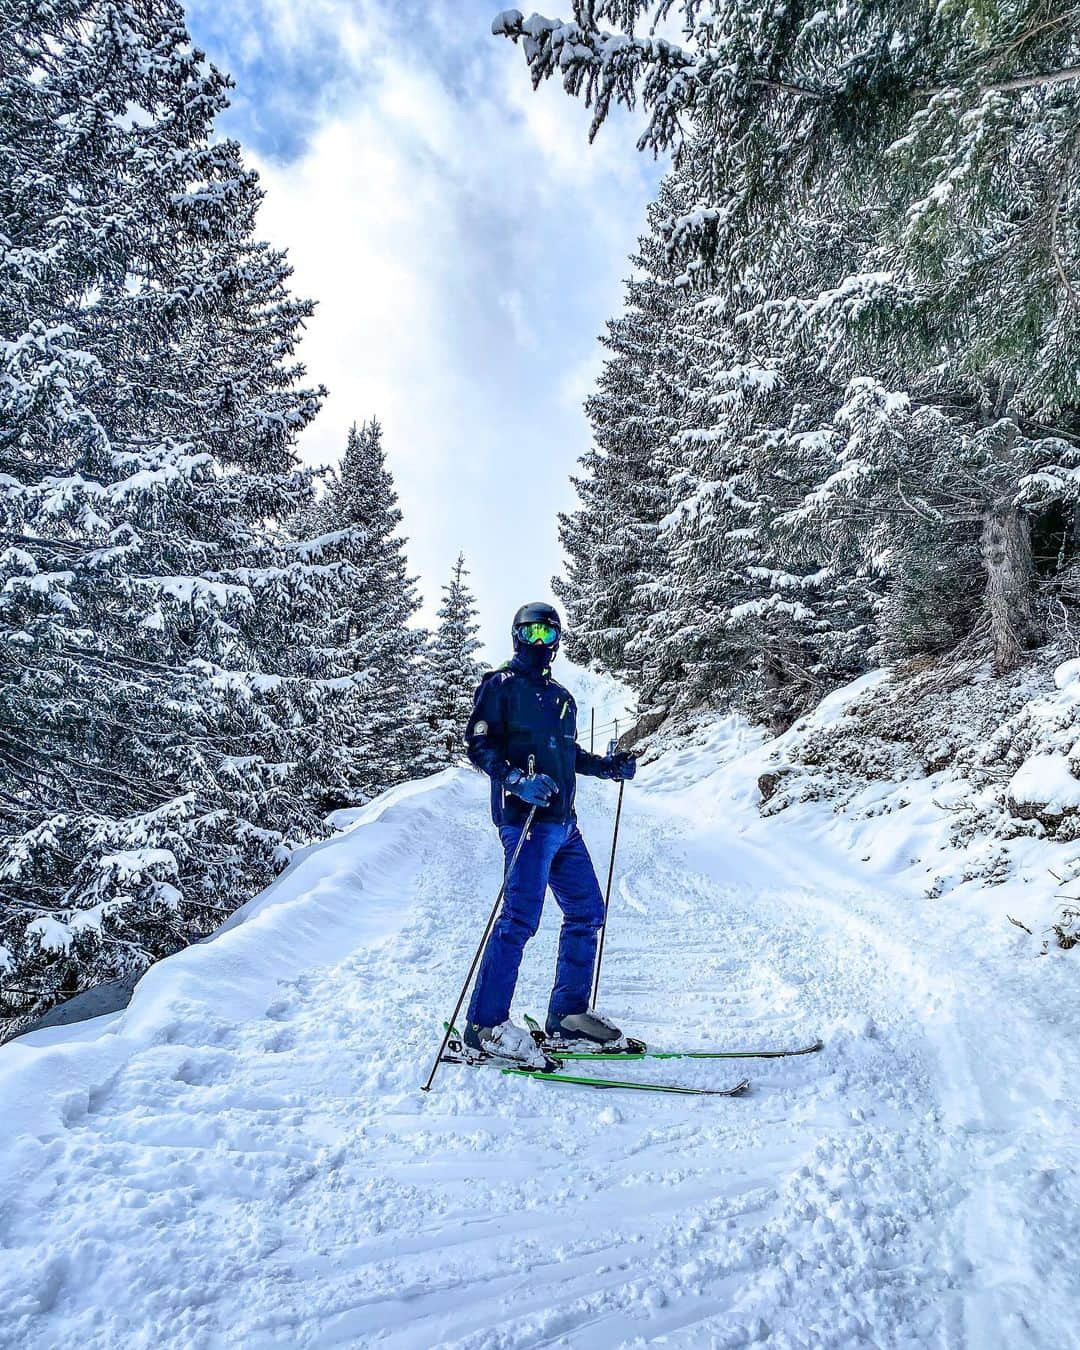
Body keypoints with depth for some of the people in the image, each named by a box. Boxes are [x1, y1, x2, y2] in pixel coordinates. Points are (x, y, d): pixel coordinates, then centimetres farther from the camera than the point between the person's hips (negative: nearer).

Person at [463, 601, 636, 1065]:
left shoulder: (561, 697, 21)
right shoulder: (501, 684, -1)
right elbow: (478, 743, -9)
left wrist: (605, 765, 13)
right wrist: (516, 779, -23)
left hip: (563, 823, 8)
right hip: (526, 818, -8)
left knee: (587, 910, 10)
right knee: (520, 917, -10)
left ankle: (568, 1014, 23)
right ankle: (485, 1023, 4)